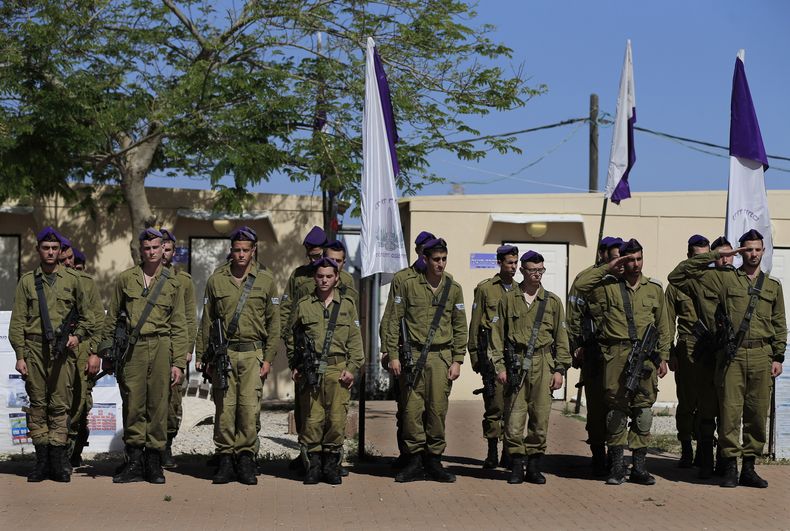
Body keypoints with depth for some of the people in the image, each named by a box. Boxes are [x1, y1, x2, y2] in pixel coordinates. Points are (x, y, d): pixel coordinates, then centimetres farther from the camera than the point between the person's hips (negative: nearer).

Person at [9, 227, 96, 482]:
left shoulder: (71, 279, 9)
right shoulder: (27, 281, 9)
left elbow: (86, 315, 17)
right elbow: (18, 321, 7)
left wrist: (77, 335, 0)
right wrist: (20, 355, 0)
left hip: (63, 349, -1)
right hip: (35, 348, 1)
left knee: (60, 404, -2)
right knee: (37, 404, 2)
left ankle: (58, 459, 2)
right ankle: (42, 459, 7)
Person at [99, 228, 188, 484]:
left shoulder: (173, 284, 11)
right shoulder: (125, 279, 10)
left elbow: (179, 326, 9)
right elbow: (111, 318, 13)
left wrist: (179, 362, 3)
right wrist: (107, 353, 9)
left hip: (162, 348, 0)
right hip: (132, 349, 0)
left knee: (158, 405, 0)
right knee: (133, 405, -2)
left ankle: (154, 463, 8)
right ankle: (134, 463, 5)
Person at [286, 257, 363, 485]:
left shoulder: (347, 304, 10)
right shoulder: (303, 305, 10)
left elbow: (355, 340, 9)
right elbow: (291, 338, 17)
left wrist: (352, 368, 0)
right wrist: (294, 366, 9)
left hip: (338, 370, 0)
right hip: (311, 372, 0)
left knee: (337, 419, -3)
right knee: (312, 419, -3)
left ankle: (332, 465, 8)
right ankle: (313, 464, 8)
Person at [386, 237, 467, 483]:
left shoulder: (454, 289, 8)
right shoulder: (408, 285, 2)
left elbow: (460, 328, 11)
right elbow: (394, 321, 4)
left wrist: (457, 360, 4)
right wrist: (393, 355, -2)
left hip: (441, 357, 1)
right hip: (412, 356, -1)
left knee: (438, 410, 0)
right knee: (412, 409, -2)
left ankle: (434, 460, 10)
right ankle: (415, 461, 6)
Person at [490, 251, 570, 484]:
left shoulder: (553, 301, 10)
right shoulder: (508, 300, 7)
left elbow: (561, 338, 10)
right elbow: (497, 334, 7)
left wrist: (560, 369, 3)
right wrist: (500, 365, -1)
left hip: (543, 365, 1)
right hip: (516, 364, -1)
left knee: (540, 417, 1)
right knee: (514, 418, -4)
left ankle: (534, 467, 10)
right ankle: (516, 467, 5)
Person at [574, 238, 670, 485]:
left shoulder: (654, 288, 14)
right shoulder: (609, 286, 6)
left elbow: (663, 326, 17)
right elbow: (580, 285, -9)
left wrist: (663, 357, 12)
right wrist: (607, 268, -5)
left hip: (646, 354, 2)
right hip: (616, 354, -2)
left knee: (643, 410, 2)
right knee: (616, 409, 0)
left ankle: (639, 467, 9)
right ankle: (617, 466, 7)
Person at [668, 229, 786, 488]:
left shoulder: (773, 286, 17)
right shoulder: (724, 278, 6)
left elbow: (779, 324, 18)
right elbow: (677, 276, 1)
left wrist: (778, 357, 7)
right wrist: (713, 256, -1)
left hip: (761, 356, 3)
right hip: (732, 355, -3)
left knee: (758, 413, 4)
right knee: (730, 412, -5)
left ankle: (749, 467, 13)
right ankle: (730, 467, 2)